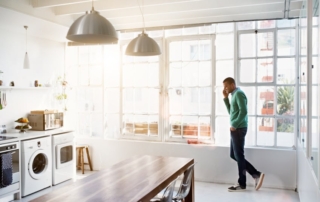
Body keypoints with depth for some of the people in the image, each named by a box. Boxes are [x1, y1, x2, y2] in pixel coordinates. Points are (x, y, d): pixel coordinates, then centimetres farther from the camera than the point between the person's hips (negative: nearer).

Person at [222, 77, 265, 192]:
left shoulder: (238, 93, -12)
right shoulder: (234, 95, 18)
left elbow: (243, 111, -22)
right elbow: (231, 112, 23)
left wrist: (234, 125, -16)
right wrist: (225, 98, 15)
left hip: (238, 129, -10)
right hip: (236, 129, 10)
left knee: (239, 156, -2)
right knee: (234, 155, 13)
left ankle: (242, 184, 9)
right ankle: (256, 174, 15)